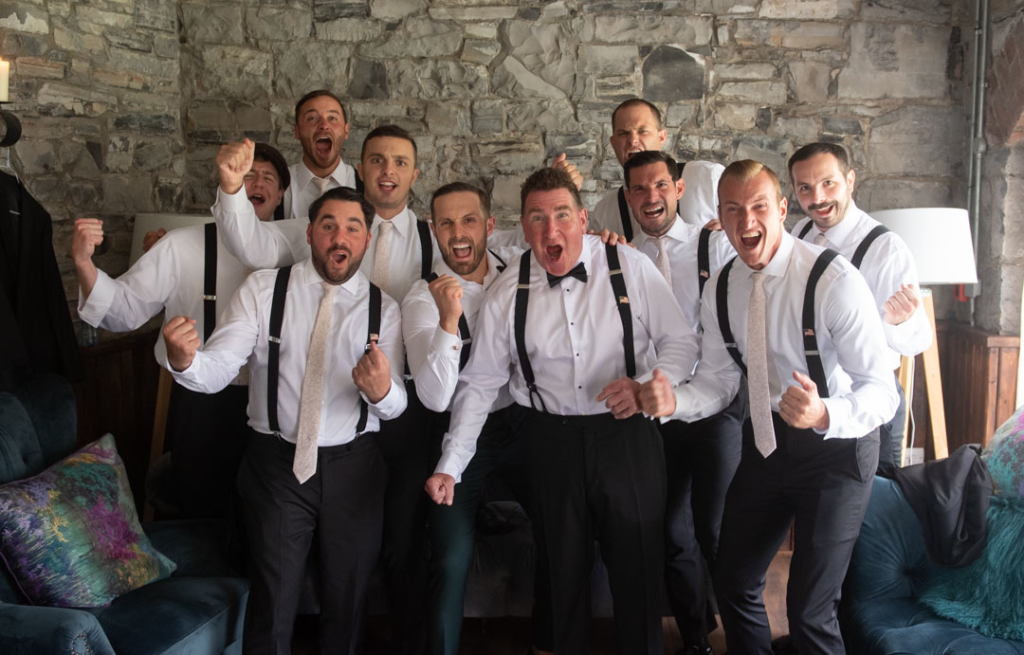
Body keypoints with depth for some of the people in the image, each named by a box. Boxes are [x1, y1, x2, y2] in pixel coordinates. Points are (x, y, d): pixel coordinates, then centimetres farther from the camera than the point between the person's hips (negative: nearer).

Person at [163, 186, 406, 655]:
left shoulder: (383, 308, -2)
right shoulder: (262, 290, -4)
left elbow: (396, 405, -10)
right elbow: (216, 370, -15)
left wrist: (381, 389, -34)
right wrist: (183, 360, -38)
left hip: (353, 468, 2)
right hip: (275, 462, -1)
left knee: (347, 596, 16)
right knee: (273, 601, 5)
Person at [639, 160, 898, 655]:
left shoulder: (835, 280, -21)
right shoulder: (721, 289, -3)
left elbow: (881, 390, -22)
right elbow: (719, 381, 5)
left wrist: (823, 415, -43)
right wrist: (673, 400, -16)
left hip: (836, 442, -5)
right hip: (766, 441, 6)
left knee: (809, 609, -6)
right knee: (732, 582, 15)